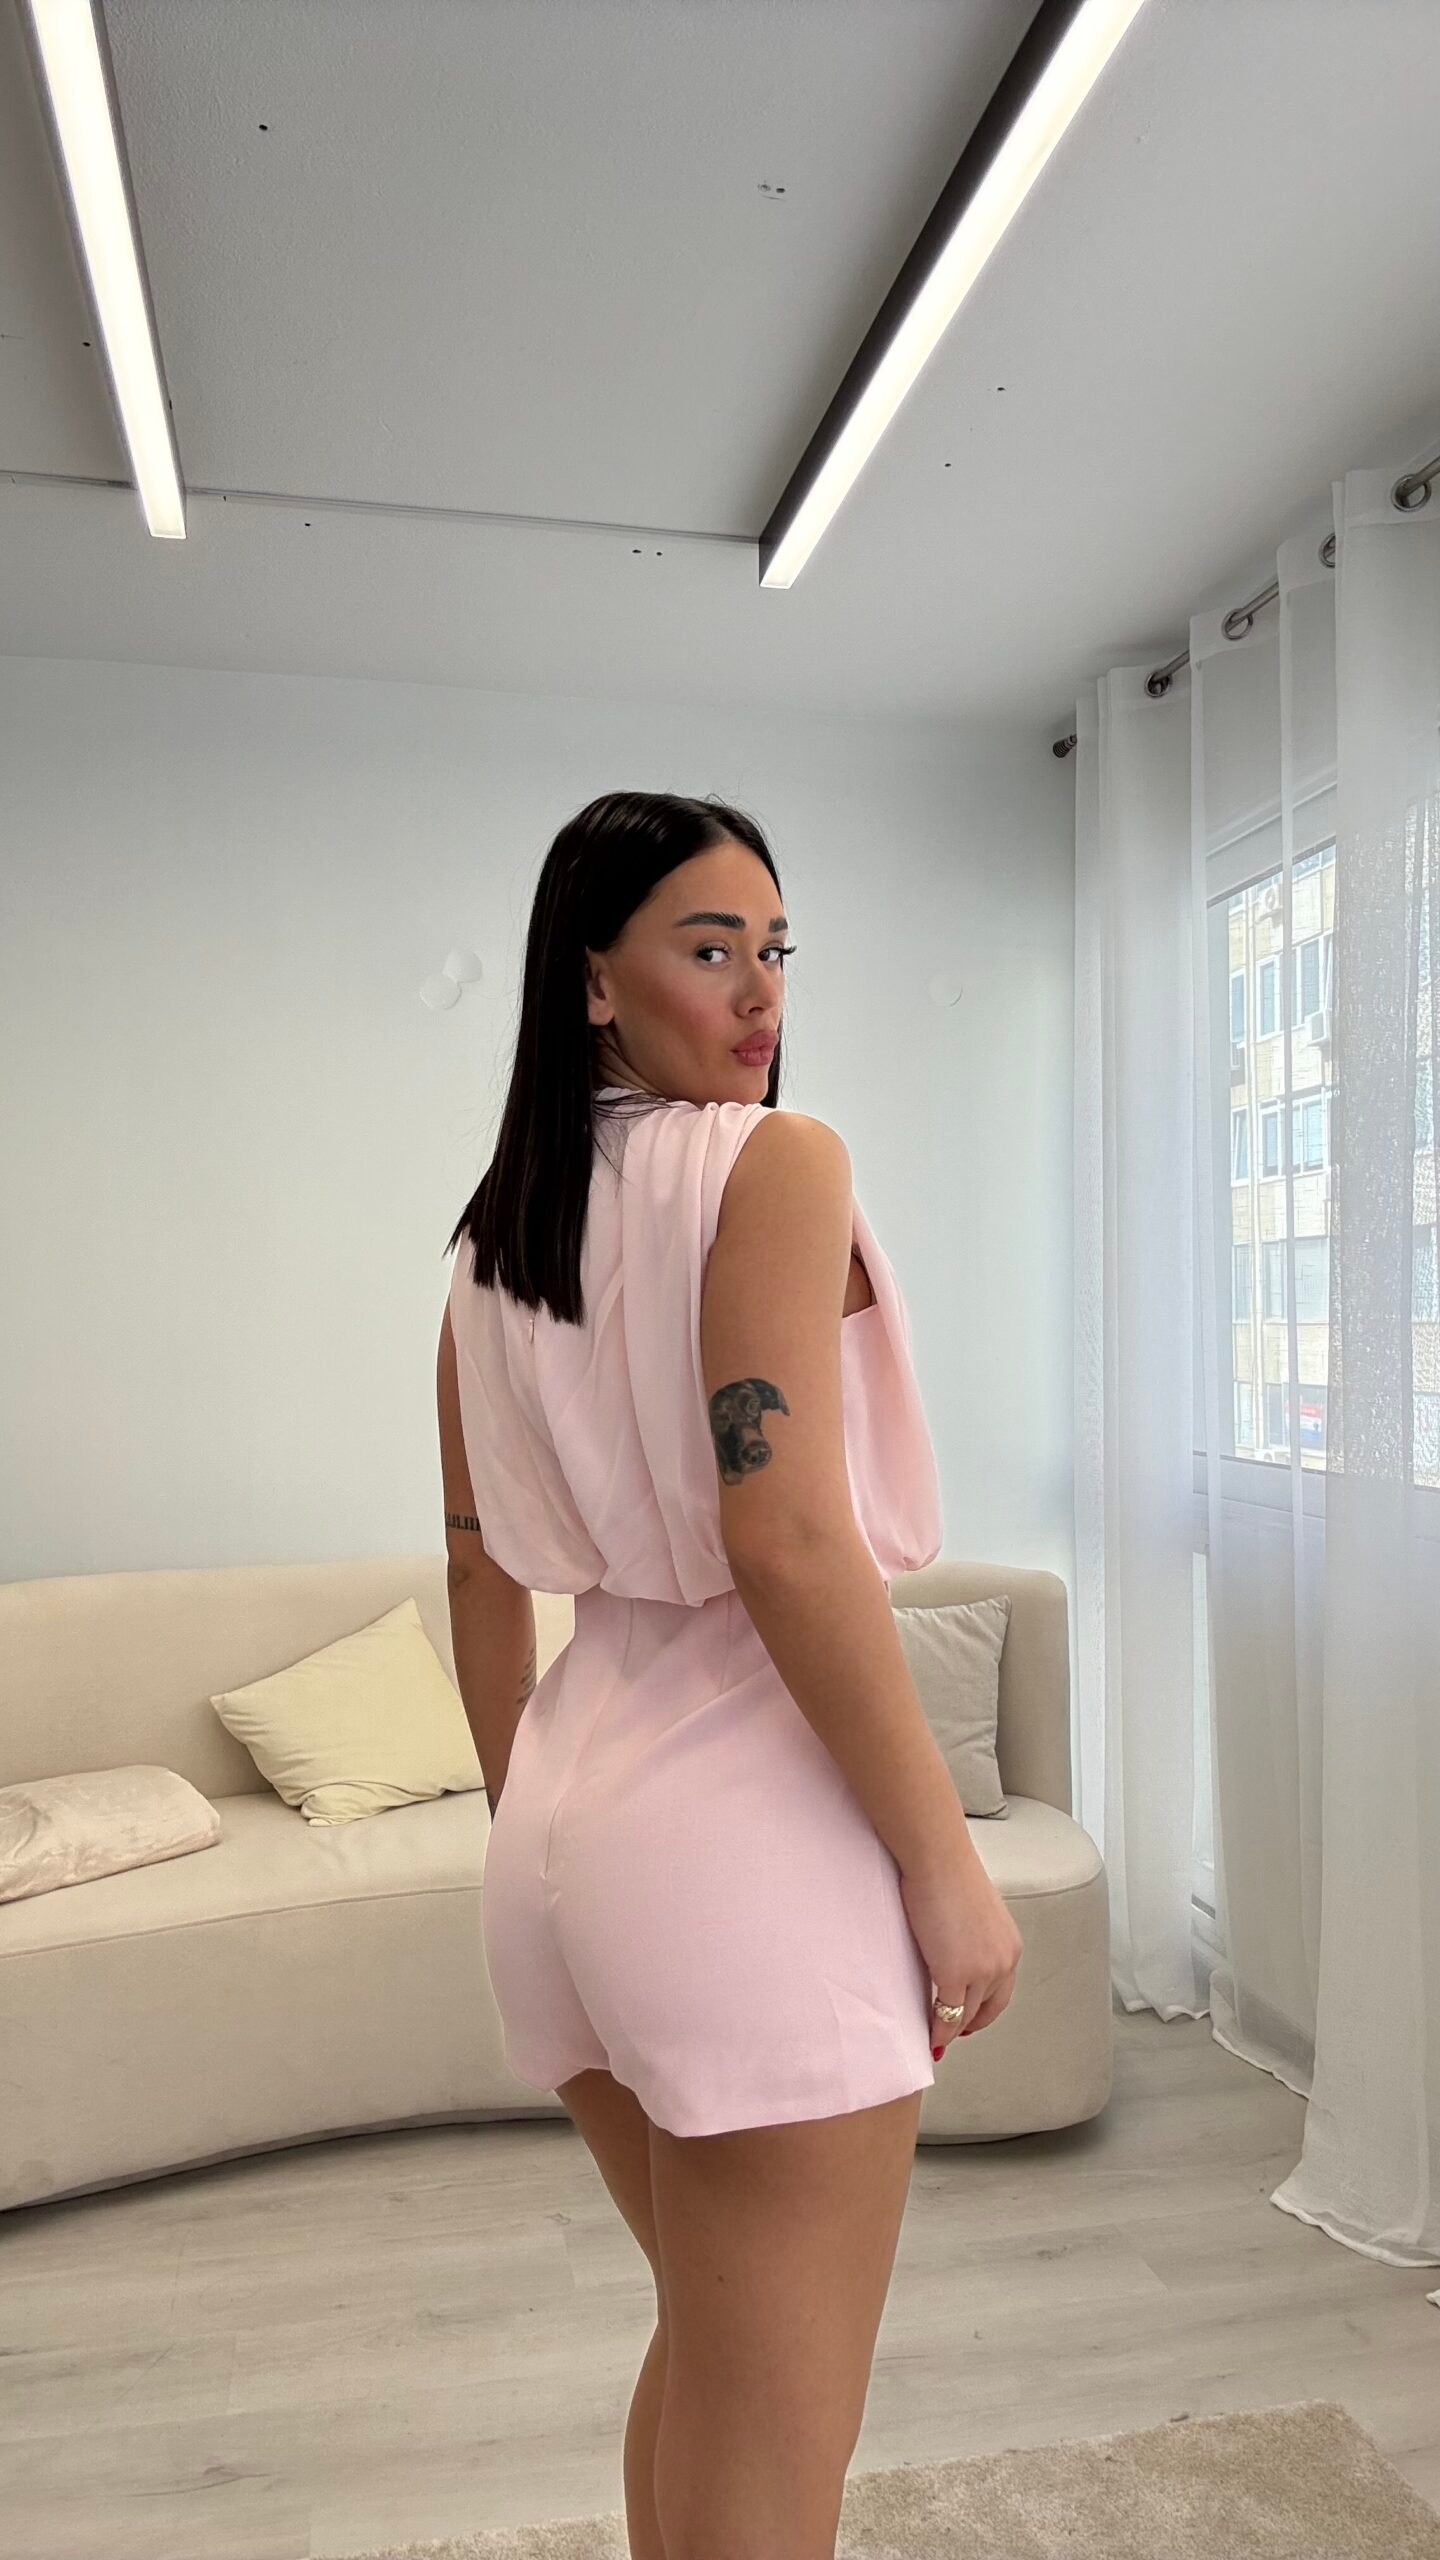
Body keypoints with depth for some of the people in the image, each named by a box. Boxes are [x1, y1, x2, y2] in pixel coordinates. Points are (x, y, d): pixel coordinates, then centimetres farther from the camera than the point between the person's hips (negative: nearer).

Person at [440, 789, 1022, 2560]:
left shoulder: (493, 1238, 11)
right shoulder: (777, 1161, -11)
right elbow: (787, 1540, -21)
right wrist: (949, 1866, -14)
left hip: (573, 1815, 8)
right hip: (754, 1818, -8)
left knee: (701, 2345, 28)